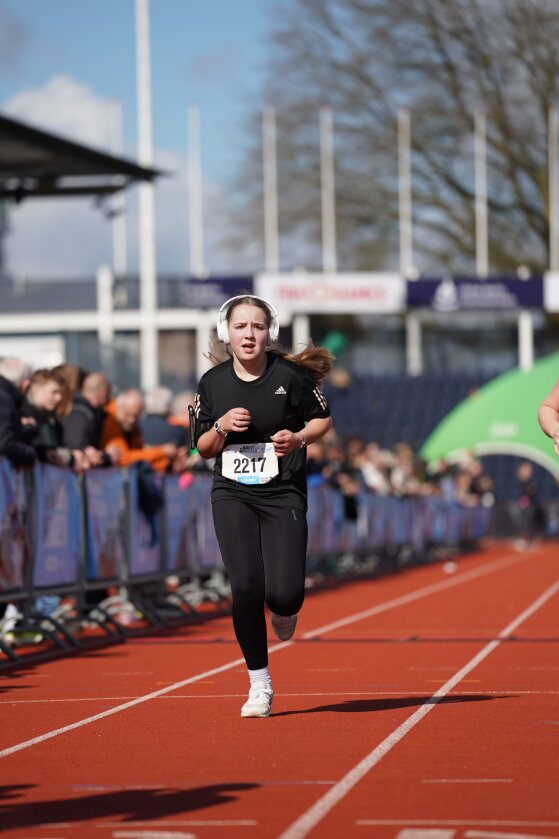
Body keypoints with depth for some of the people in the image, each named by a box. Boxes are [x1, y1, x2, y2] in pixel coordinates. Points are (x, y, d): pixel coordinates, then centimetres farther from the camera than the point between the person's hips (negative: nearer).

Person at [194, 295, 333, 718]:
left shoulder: (291, 375, -6)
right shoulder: (213, 382, 2)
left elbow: (323, 418, 8)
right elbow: (203, 448, 10)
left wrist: (298, 438, -13)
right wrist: (222, 427, -11)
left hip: (284, 495, -2)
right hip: (232, 496, 2)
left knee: (284, 593, -14)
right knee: (246, 587, -14)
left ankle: (283, 612, 27)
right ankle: (259, 684, 1)